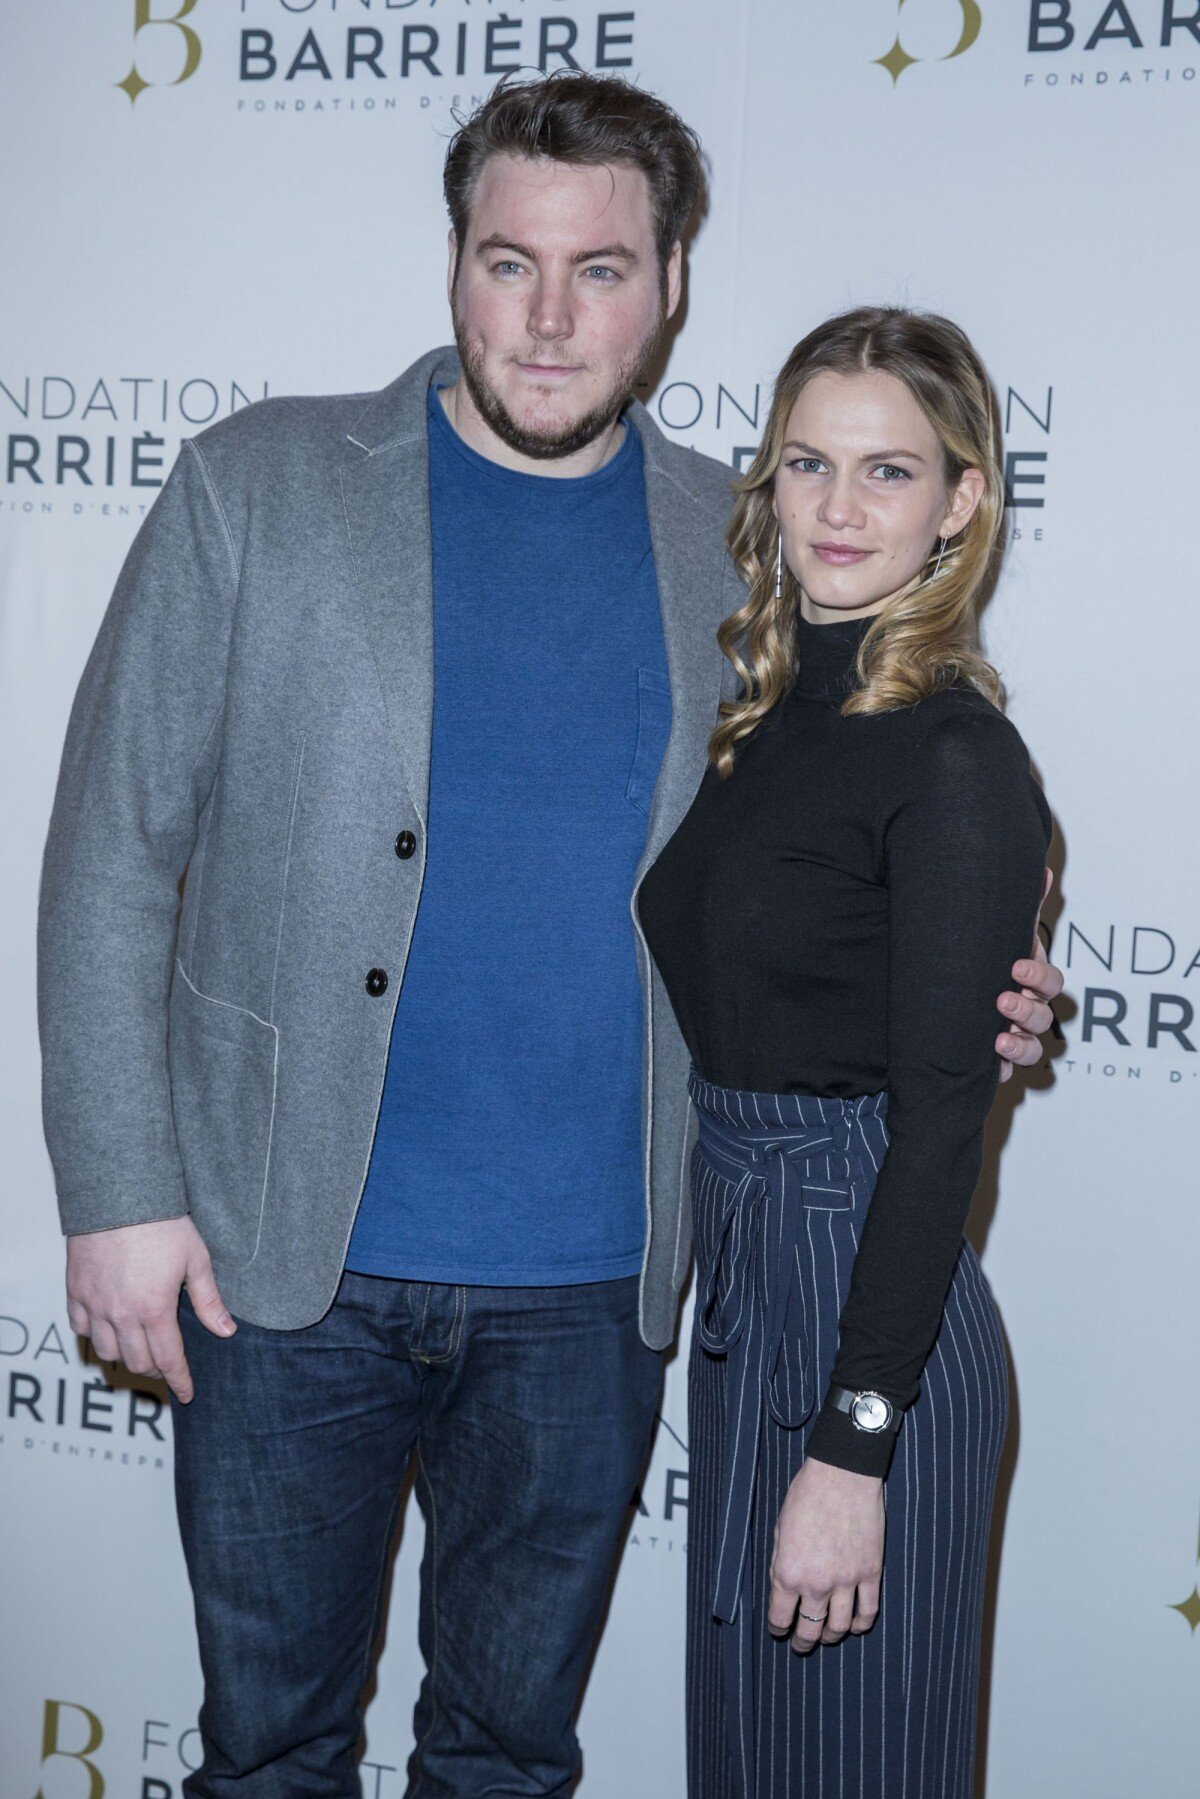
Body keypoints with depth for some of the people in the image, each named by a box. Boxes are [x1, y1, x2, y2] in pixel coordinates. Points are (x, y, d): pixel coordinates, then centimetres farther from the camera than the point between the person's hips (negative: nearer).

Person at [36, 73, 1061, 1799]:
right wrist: (120, 1190, -8)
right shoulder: (257, 486, -4)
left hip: (591, 1285, 2)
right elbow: (115, 847, -4)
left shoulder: (739, 548, 2)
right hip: (289, 1264, -1)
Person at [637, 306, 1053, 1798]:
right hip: (743, 1273, 8)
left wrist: (854, 1443, -20)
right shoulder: (765, 711, 7)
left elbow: (940, 1121, -19)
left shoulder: (959, 763, -17)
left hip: (870, 1298, -8)